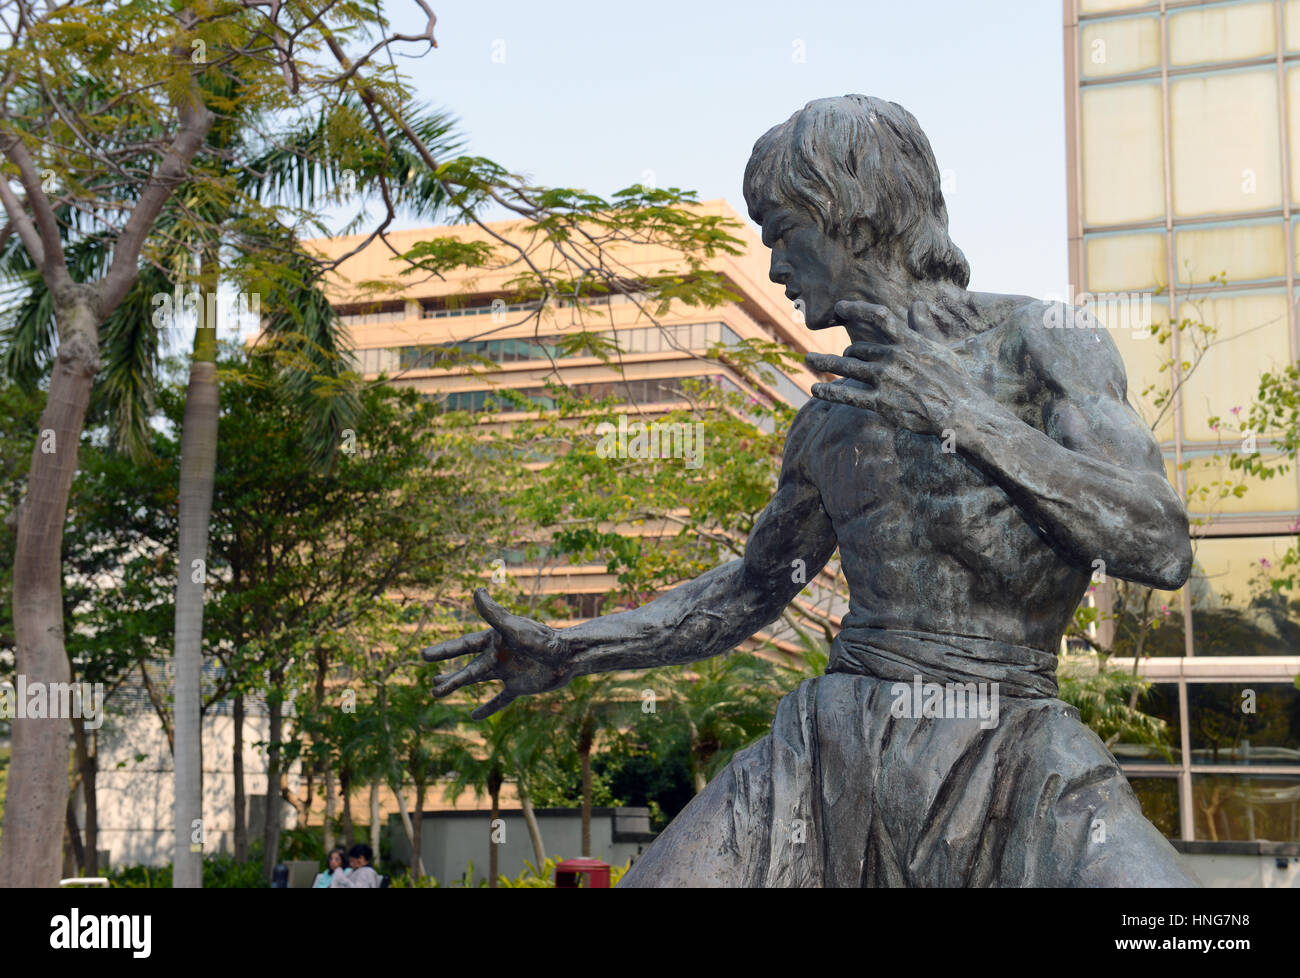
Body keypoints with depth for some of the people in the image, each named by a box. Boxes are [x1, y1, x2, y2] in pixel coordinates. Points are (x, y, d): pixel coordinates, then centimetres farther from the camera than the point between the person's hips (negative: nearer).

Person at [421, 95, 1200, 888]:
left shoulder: (1040, 339, -3)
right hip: (837, 756, 4)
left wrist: (970, 418, -23)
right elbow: (750, 589, 25)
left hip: (1016, 768, -4)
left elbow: (1162, 547, -15)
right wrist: (567, 651, 16)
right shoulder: (836, 416, 11)